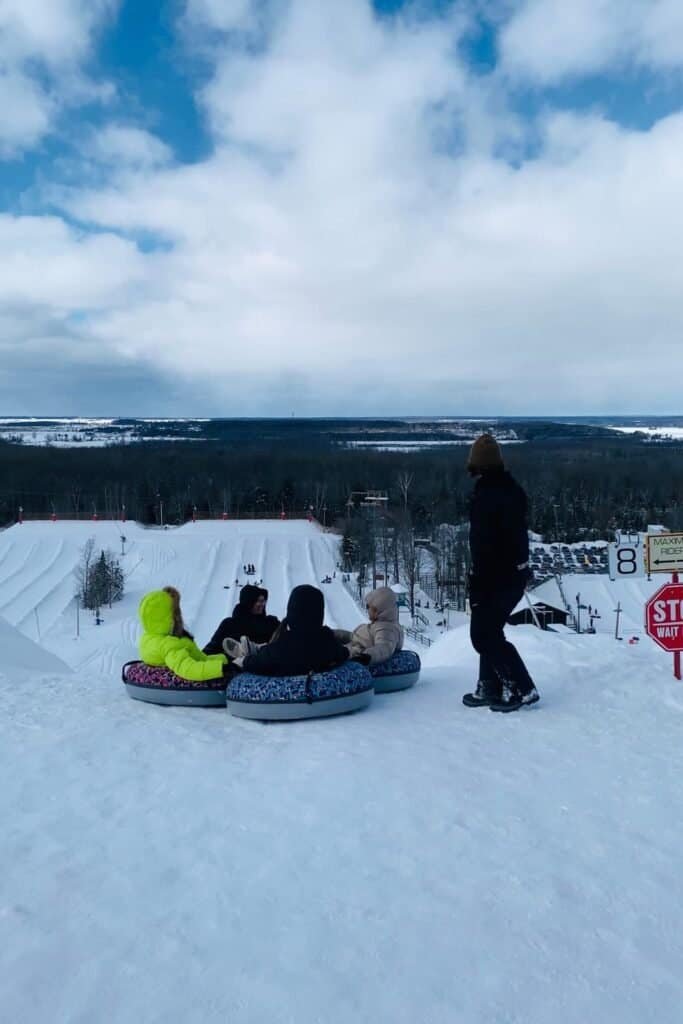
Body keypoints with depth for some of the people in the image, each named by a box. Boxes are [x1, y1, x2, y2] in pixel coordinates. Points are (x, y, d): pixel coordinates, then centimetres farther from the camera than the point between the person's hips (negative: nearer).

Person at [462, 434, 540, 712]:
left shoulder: (485, 495, -20)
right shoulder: (513, 489, 7)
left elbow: (482, 545, -22)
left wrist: (477, 586, -17)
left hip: (496, 577, -9)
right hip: (516, 573, 9)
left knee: (484, 635, 1)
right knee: (490, 630, 18)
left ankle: (521, 688, 2)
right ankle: (490, 687, 24)